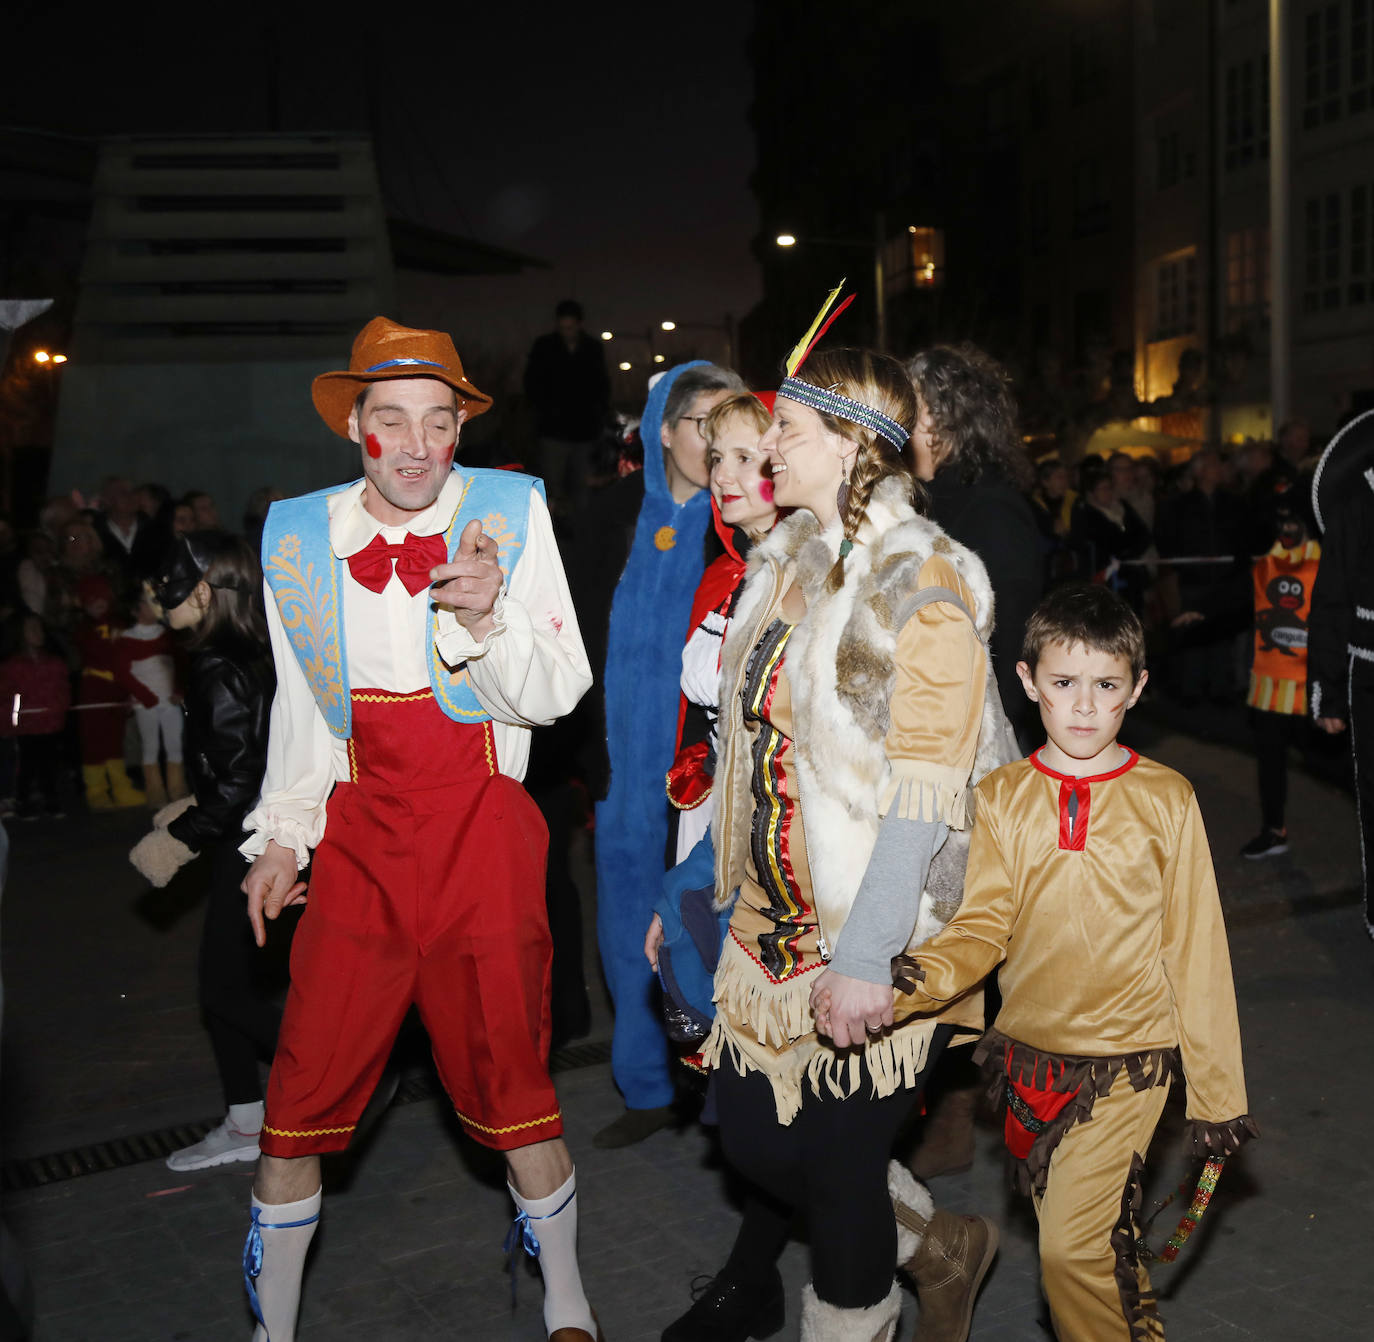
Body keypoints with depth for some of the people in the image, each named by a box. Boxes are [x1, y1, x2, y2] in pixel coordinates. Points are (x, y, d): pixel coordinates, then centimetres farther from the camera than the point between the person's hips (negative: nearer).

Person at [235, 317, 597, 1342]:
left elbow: (559, 696, -4)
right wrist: (280, 834, 13)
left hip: (482, 827, -2)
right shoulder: (298, 535, 4)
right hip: (358, 832, 2)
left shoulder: (510, 513, -3)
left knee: (510, 1075, 4)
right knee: (304, 1083, 2)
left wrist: (489, 616, -22)